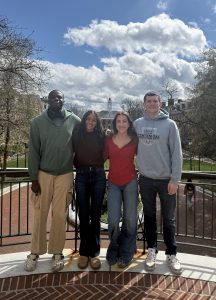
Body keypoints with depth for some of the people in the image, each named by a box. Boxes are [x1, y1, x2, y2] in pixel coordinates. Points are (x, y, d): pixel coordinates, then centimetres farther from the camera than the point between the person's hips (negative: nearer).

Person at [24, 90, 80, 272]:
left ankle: (57, 252, 20)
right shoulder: (38, 122, -2)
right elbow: (34, 151, -2)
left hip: (65, 174, 0)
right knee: (40, 214, 7)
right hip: (43, 173, 0)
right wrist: (33, 178, -4)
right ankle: (35, 251, 22)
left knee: (60, 215, 7)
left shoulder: (74, 121, -2)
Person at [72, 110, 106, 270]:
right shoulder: (77, 135, 6)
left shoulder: (101, 136, 6)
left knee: (95, 215, 3)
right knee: (83, 215, 4)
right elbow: (72, 155, 7)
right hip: (81, 175, 0)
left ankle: (94, 252, 13)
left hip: (98, 175, 0)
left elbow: (105, 154, 3)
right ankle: (84, 252, 16)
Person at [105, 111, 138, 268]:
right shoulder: (109, 140, 3)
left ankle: (126, 254, 26)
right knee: (113, 220, -5)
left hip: (130, 182, 0)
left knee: (130, 220, 5)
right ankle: (114, 250, 23)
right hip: (113, 183, 1)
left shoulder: (134, 140, 0)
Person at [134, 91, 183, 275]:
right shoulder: (137, 124, 3)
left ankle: (172, 254, 25)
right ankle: (152, 250, 30)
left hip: (166, 179, -2)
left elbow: (176, 153, -7)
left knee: (169, 219, 9)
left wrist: (174, 179, -10)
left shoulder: (169, 124, -5)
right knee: (149, 216, 14)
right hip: (145, 179, 2)